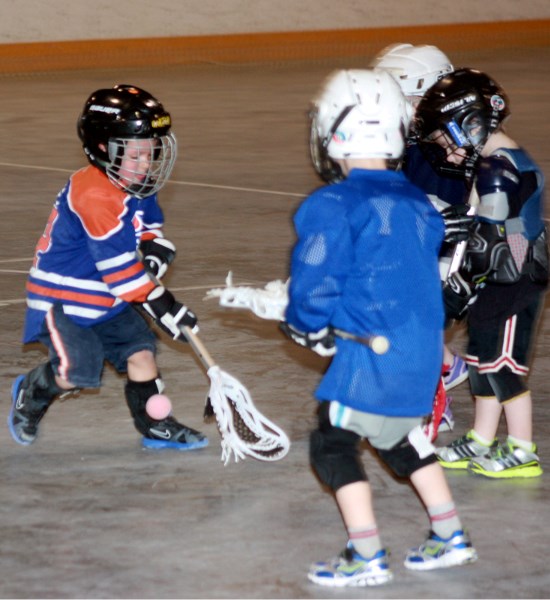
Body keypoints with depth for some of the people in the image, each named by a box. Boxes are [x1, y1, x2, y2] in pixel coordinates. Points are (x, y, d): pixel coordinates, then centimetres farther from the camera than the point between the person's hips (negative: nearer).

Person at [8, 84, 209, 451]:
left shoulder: (138, 188, 2)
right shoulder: (93, 197, -28)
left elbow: (151, 228, 15)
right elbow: (118, 265, -27)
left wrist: (155, 252, -10)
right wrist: (161, 304, -24)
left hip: (108, 299, 8)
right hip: (62, 298, -8)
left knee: (141, 350, -2)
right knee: (77, 372, -15)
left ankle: (155, 426, 12)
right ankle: (31, 394, 15)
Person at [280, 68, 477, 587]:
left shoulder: (332, 207, -14)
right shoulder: (417, 203, 9)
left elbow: (316, 282, -16)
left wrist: (306, 326, 3)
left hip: (371, 352, -8)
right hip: (423, 351, 8)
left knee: (333, 443, 2)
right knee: (401, 437, 26)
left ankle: (366, 558, -2)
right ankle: (450, 537, 28)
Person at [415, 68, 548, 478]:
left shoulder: (498, 172, -21)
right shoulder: (501, 163, 12)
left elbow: (491, 239, -23)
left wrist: (463, 280, -18)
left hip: (513, 286, -10)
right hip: (497, 285, 10)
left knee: (504, 366, -3)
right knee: (483, 360, 16)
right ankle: (480, 443, 25)